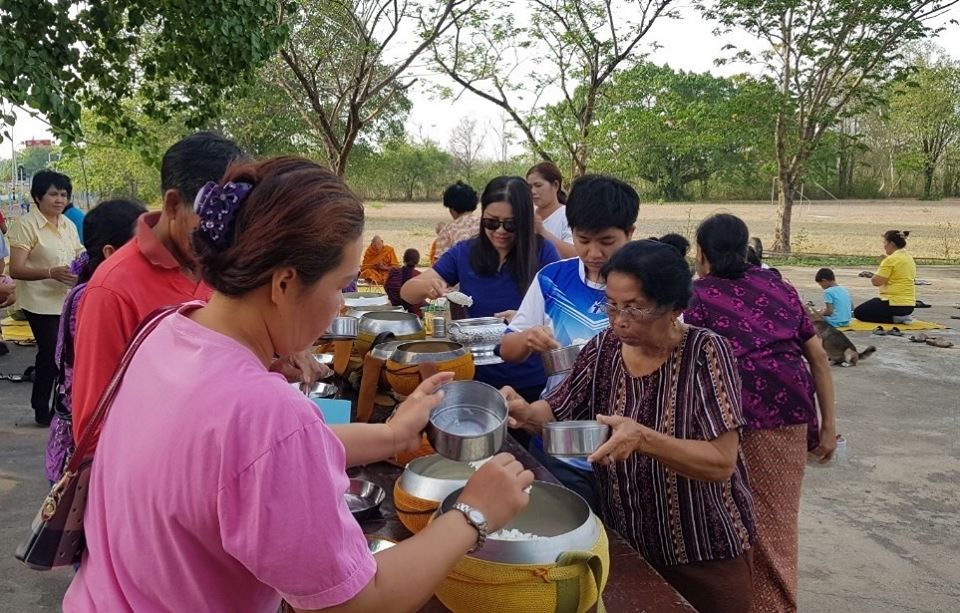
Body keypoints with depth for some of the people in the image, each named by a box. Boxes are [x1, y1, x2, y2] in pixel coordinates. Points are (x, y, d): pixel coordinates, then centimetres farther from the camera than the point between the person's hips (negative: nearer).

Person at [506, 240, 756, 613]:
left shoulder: (706, 353, -18)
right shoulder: (604, 348, -5)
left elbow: (722, 463, -24)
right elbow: (555, 413, -1)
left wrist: (642, 438, -38)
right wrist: (525, 412, -23)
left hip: (705, 553, -3)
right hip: (624, 543, 4)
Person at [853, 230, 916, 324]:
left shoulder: (891, 259, -17)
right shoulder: (910, 259, 11)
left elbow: (876, 282, -17)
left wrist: (873, 276, 4)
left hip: (895, 304, -9)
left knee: (858, 312, 6)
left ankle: (893, 318, -7)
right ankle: (901, 316, 9)